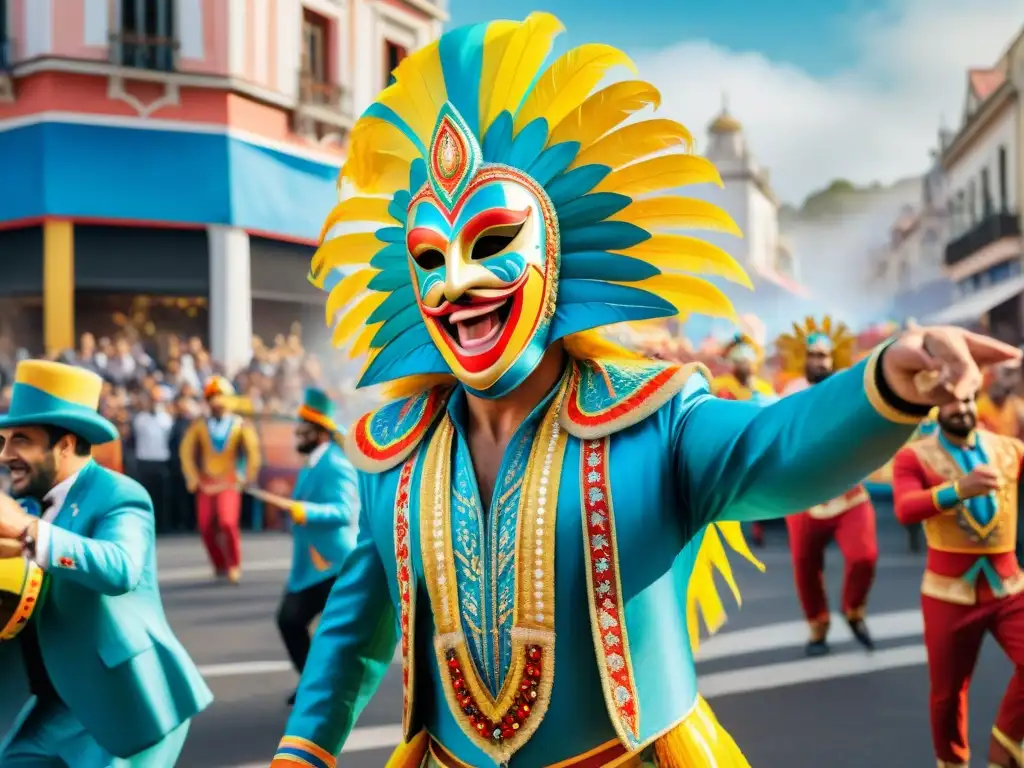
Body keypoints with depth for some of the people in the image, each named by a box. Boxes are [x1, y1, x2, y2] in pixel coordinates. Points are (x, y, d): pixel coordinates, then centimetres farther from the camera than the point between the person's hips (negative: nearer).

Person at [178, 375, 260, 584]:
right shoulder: (199, 426, 2)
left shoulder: (240, 425, -2)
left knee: (228, 522, -18)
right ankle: (219, 566, 19)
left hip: (229, 483, -3)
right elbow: (186, 451, 6)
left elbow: (253, 450, 0)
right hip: (206, 483, 3)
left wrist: (249, 475, -1)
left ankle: (234, 566, 1)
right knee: (206, 527, -1)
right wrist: (193, 477, 2)